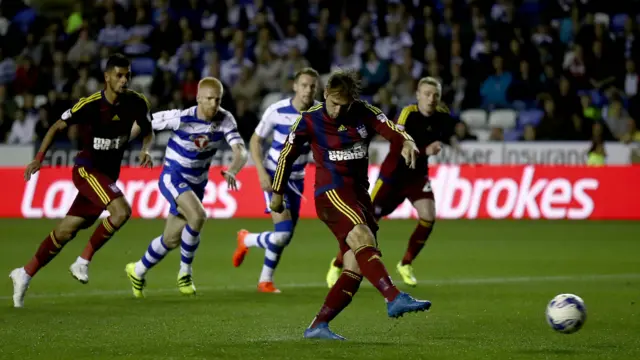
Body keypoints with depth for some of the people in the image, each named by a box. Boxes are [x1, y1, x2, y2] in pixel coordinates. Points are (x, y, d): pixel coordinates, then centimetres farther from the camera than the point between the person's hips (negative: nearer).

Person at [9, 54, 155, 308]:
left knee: (65, 232, 8)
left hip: (108, 175, 5)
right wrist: (39, 158, -13)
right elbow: (57, 127, -6)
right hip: (86, 169, -5)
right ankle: (83, 262, -11)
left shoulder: (137, 103, -5)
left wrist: (145, 150, -9)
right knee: (121, 211, -27)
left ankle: (25, 275, 23)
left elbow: (148, 132, 12)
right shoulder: (90, 105, -17)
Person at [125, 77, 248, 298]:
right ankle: (185, 272, -10)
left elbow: (241, 152, -22)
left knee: (171, 240, 13)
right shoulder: (180, 118, -23)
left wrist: (232, 171, -43)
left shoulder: (225, 120, -13)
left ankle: (138, 271, 38)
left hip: (196, 184, 5)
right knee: (198, 216, -31)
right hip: (173, 177, -5)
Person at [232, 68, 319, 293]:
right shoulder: (277, 111, -18)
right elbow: (256, 140, -6)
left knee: (284, 238, 9)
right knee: (282, 234, -16)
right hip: (275, 176, -4)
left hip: (297, 179, 4)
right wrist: (262, 172, -16)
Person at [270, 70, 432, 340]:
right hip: (331, 193, -5)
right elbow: (287, 155, 9)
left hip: (359, 194, 5)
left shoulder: (363, 113, 5)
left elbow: (390, 129, -11)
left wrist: (406, 142, -34)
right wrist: (277, 193, 13)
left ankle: (318, 326, 4)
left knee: (356, 269, -2)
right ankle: (395, 299, -45)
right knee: (363, 238, -30)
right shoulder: (310, 120, -1)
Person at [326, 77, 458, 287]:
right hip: (392, 174, -4)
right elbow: (397, 148, -30)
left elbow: (448, 136, 16)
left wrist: (453, 143, -3)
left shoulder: (442, 115, -7)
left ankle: (406, 265, 5)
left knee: (428, 217, -16)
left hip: (417, 175, 4)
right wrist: (424, 151, -38)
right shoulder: (408, 114, -23)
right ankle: (337, 265, 16)